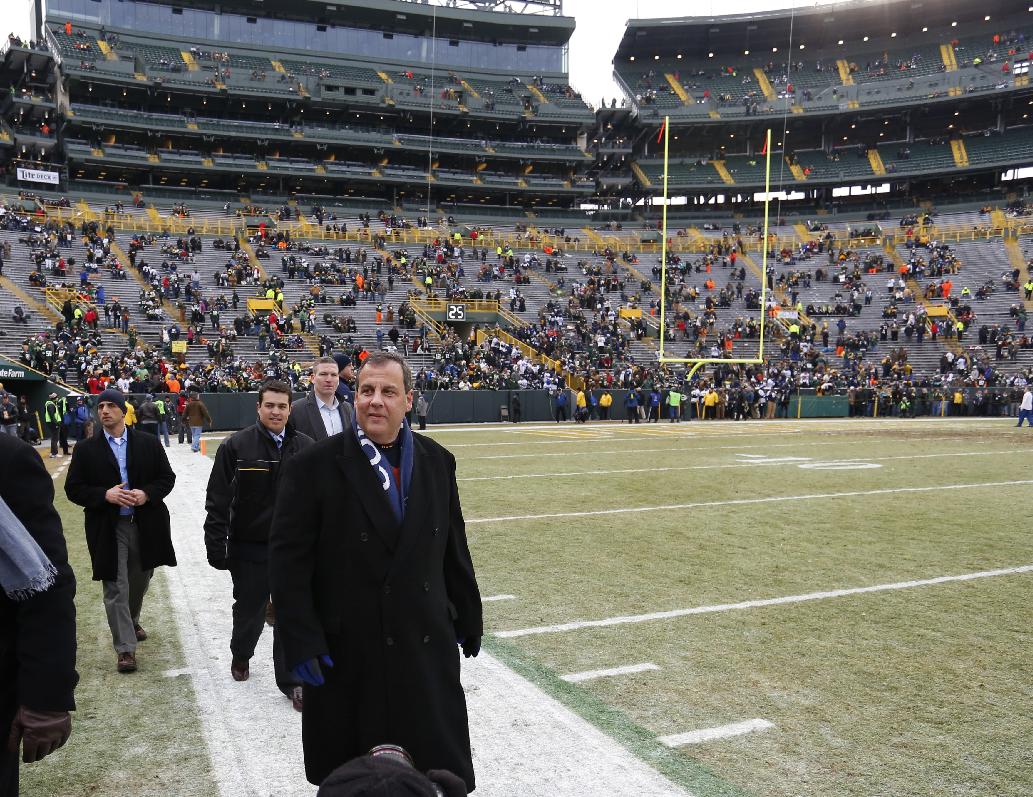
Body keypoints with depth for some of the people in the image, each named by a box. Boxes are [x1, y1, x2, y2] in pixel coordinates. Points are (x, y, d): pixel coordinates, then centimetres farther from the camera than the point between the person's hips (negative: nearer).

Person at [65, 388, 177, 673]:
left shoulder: (149, 443, 2)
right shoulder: (85, 449, 0)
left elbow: (167, 478, 4)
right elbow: (73, 489, 0)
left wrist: (147, 494, -15)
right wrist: (104, 495, -17)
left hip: (145, 524, 2)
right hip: (109, 529, -2)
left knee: (140, 581, 19)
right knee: (116, 589, -3)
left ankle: (131, 622, 45)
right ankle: (125, 647, 4)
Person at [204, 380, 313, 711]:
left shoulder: (306, 447, -3)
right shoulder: (236, 446, -9)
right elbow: (218, 502, -7)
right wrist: (216, 547, -9)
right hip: (250, 549, -1)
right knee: (249, 610, 18)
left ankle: (291, 681, 19)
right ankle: (241, 655, 48)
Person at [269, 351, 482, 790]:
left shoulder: (437, 461, 3)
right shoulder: (314, 466, -9)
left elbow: (453, 550, 9)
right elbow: (287, 560, -9)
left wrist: (468, 621, 13)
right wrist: (302, 641, -12)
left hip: (427, 644, 3)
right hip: (347, 652, -3)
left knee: (443, 772, 15)